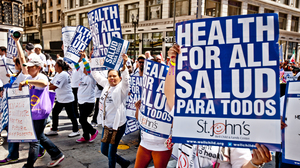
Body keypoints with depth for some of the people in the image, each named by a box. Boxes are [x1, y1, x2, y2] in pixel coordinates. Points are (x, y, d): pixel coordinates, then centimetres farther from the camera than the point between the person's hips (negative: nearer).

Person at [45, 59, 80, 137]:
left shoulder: (63, 75, -22)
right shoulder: (58, 74, 11)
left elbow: (54, 87, -25)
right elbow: (51, 83, 11)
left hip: (67, 99, -10)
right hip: (60, 99, 10)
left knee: (71, 115, 0)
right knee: (54, 113, 12)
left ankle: (76, 131, 13)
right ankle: (54, 130, 24)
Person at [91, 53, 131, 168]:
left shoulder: (122, 88, -11)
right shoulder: (106, 85, 7)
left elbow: (125, 79, -31)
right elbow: (96, 75, 15)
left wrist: (124, 65, -45)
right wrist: (91, 60, 10)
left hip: (118, 125, -8)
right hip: (106, 124, 8)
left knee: (111, 154, 3)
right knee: (104, 150, 20)